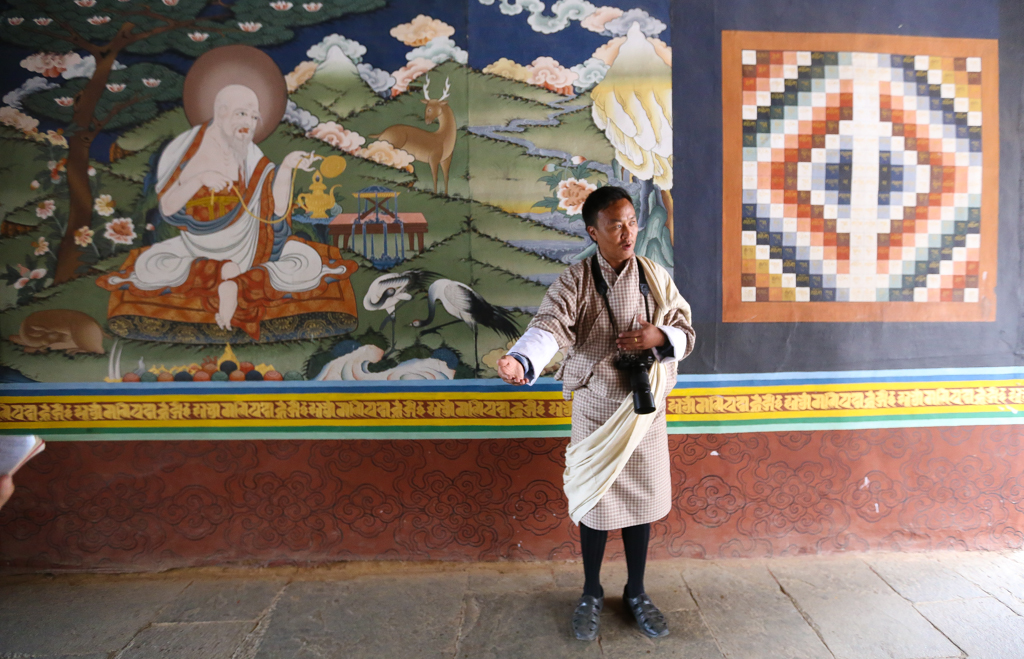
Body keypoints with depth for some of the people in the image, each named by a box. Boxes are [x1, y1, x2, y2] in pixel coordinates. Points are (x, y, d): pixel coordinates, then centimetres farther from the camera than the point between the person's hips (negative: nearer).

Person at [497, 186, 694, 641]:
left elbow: (685, 331, 6)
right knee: (594, 500, 10)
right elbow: (549, 326, -27)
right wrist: (521, 361, -48)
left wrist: (659, 337, -17)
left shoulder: (656, 277, 1)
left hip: (645, 407, 3)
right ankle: (591, 594, 32)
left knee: (642, 499, 13)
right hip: (595, 410, -2)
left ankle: (636, 592, 35)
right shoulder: (574, 282, -10)